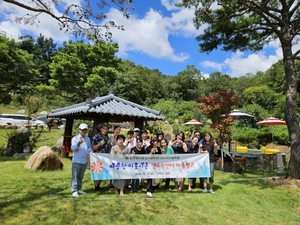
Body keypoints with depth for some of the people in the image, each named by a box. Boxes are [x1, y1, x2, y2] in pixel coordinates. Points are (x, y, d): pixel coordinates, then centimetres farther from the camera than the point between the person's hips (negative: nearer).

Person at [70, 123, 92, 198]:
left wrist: (90, 150, -4)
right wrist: (78, 143, -32)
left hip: (84, 161, 5)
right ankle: (74, 191, 3)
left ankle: (79, 189, 25)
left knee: (81, 176, 15)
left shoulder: (88, 139, 12)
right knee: (75, 176, -3)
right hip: (76, 161, -5)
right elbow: (73, 148, -15)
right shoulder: (75, 138, -3)